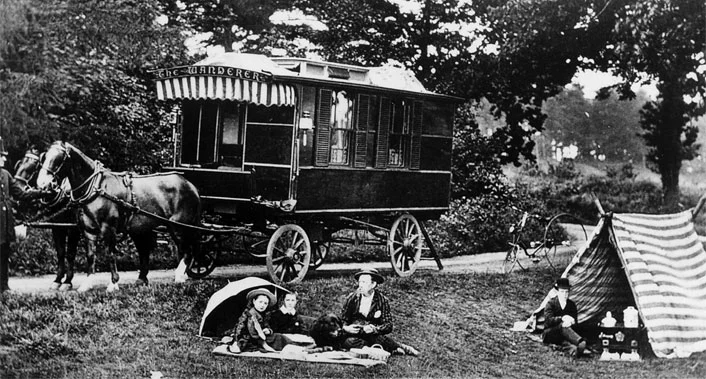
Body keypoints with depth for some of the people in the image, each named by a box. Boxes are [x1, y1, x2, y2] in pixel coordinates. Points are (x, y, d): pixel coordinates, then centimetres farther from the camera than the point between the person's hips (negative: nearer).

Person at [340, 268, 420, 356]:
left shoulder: (382, 300, -3)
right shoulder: (351, 298, 0)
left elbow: (388, 325, -7)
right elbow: (342, 320, 6)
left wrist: (375, 329, -27)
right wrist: (346, 328, -18)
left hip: (373, 335, -2)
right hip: (354, 335, 2)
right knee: (349, 342, -33)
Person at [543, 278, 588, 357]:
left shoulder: (572, 305, 8)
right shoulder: (550, 304, -3)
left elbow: (574, 322, -2)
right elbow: (548, 320, -20)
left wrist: (570, 323, -28)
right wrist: (562, 318, -37)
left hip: (563, 334, 4)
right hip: (549, 335, -4)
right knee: (563, 326, -36)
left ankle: (572, 347, -69)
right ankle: (581, 343, -64)